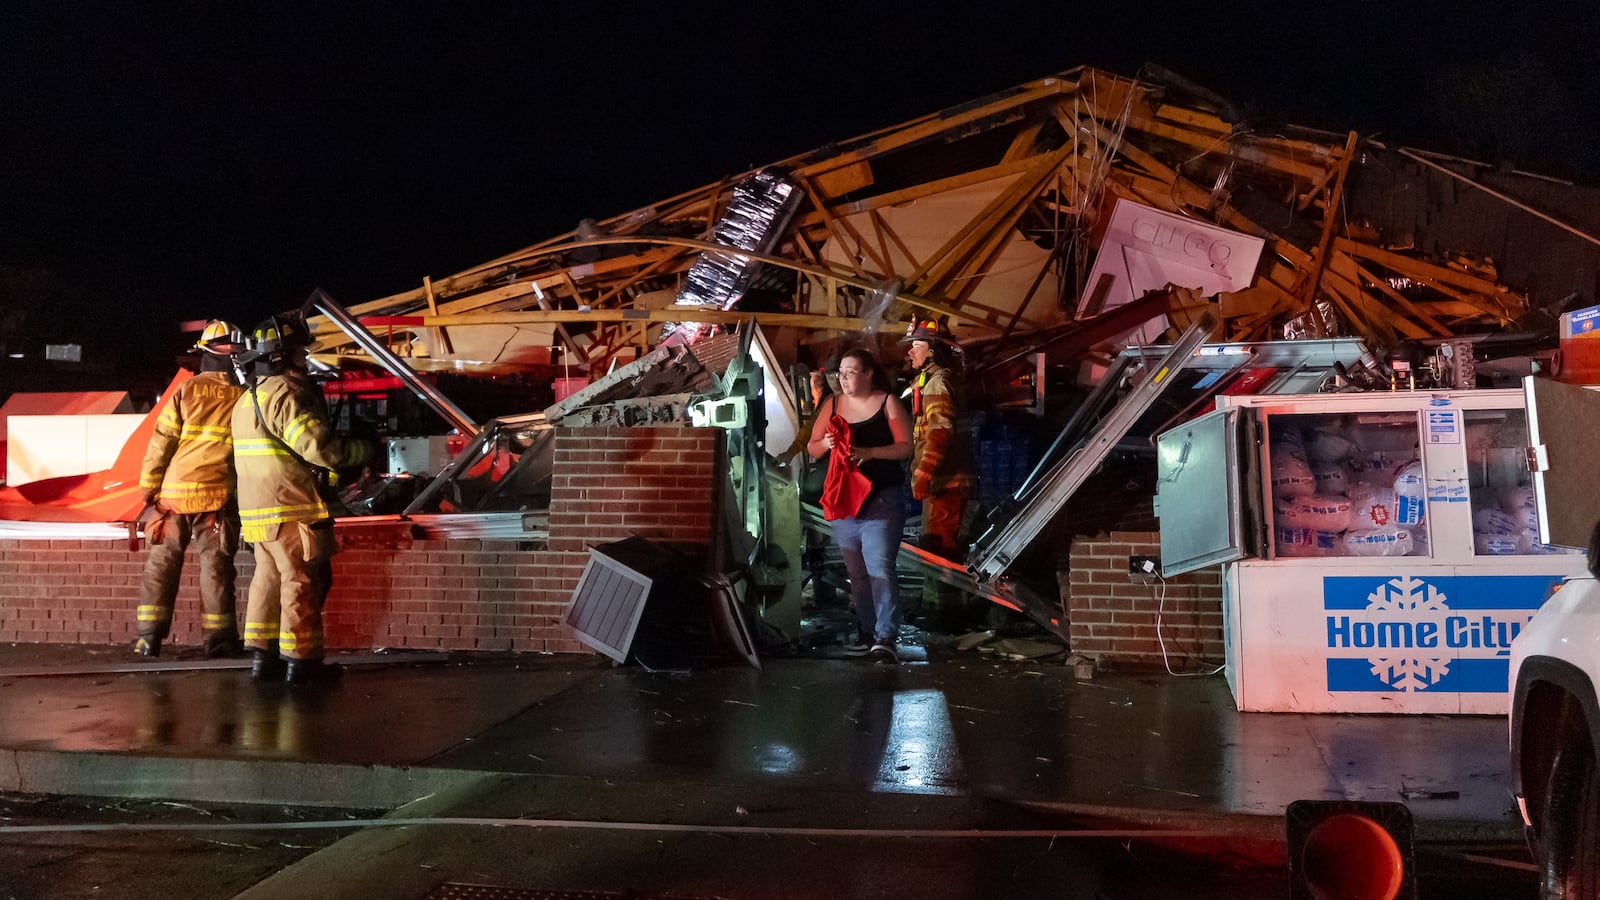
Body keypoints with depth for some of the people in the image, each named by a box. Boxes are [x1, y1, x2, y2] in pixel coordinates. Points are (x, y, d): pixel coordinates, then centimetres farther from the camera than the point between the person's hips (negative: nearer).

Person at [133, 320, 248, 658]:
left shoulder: (186, 390, -3)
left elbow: (160, 444, -3)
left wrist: (149, 487, 5)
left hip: (175, 491, 0)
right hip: (218, 495, 0)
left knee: (162, 562, 10)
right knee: (215, 565, 5)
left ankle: (149, 636, 12)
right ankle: (218, 638, 6)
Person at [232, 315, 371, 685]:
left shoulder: (247, 399, 17)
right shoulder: (284, 394, -15)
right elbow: (321, 447, -21)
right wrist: (364, 450, -7)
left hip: (257, 509, 10)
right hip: (289, 509, -9)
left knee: (269, 578, 14)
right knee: (302, 582, -3)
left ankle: (262, 656, 18)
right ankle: (301, 661, 0)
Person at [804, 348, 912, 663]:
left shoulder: (888, 402, -2)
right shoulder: (832, 404, 9)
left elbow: (905, 446, -6)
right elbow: (811, 449, 12)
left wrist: (869, 452, -19)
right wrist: (824, 443, -11)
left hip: (882, 499, -4)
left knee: (880, 569, -15)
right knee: (856, 572, 11)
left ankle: (886, 639, -18)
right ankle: (866, 632, 24)